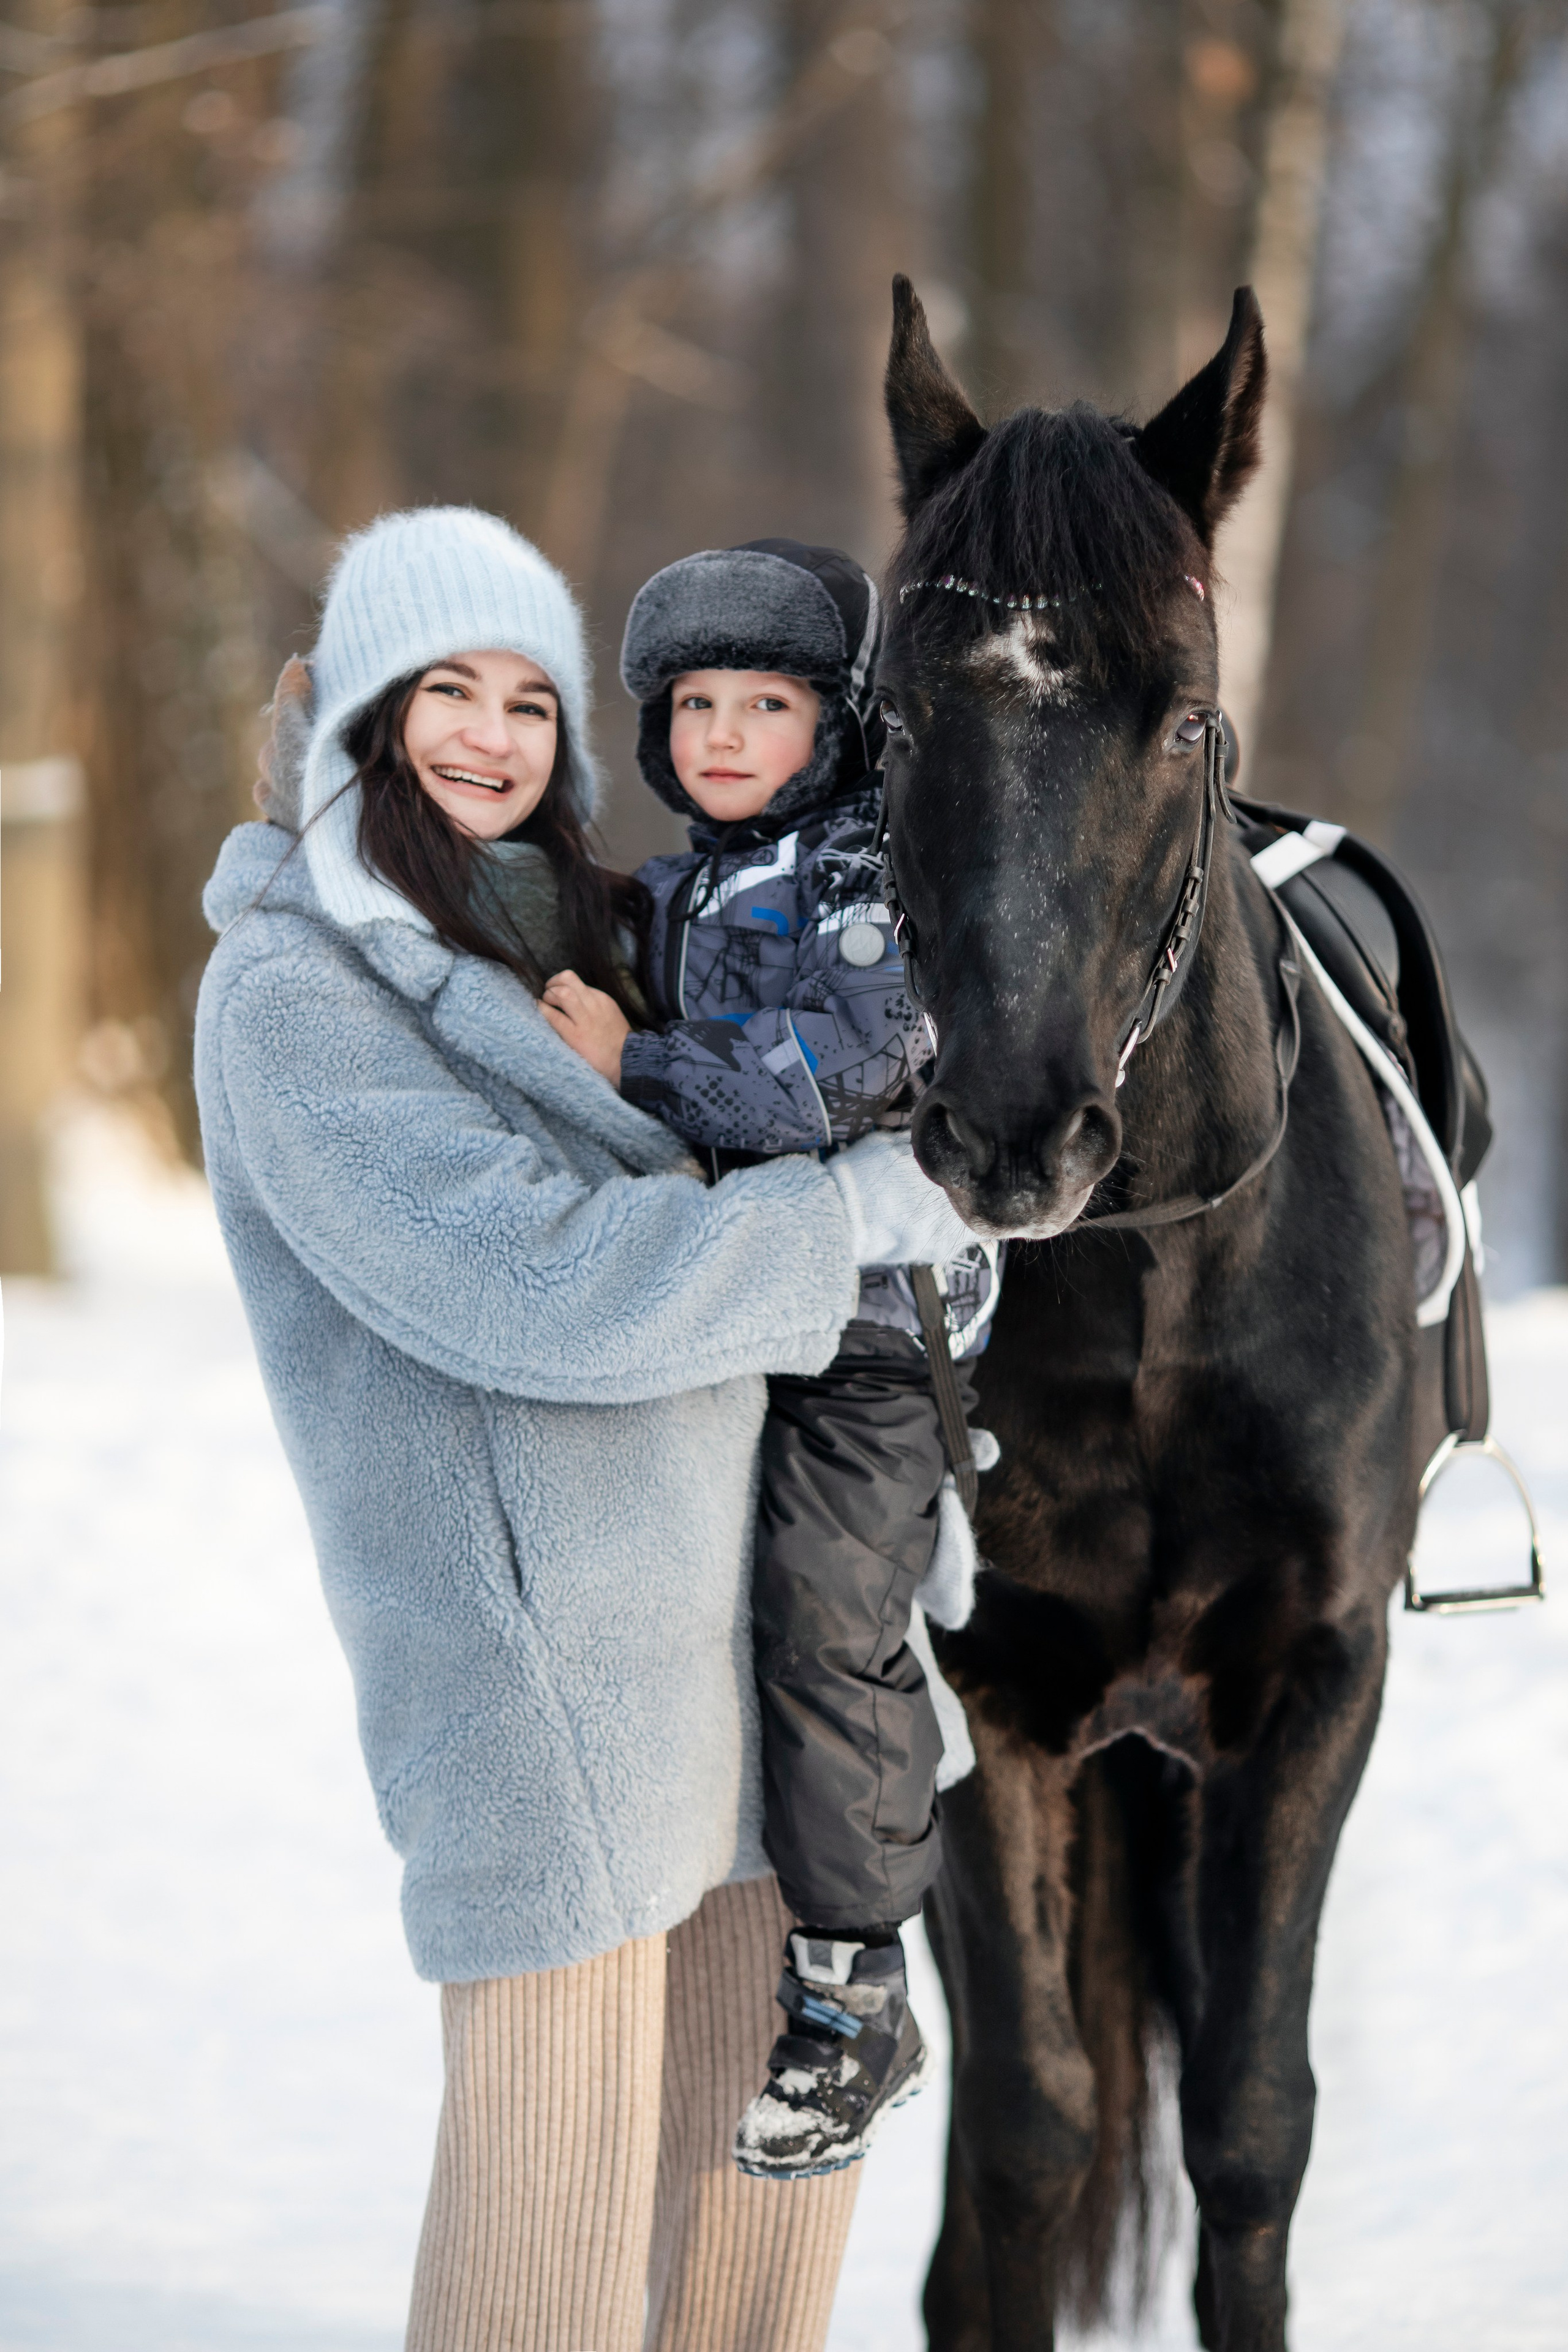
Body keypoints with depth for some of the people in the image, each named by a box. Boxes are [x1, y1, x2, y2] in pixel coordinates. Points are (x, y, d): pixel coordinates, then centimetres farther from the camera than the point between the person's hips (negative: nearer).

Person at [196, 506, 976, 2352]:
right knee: (556, 2131, -4)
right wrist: (881, 1202, -16)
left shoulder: (555, 938, 15)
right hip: (525, 1642, -8)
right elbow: (541, 1285, -20)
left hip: (715, 1613, 8)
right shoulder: (294, 991, -11)